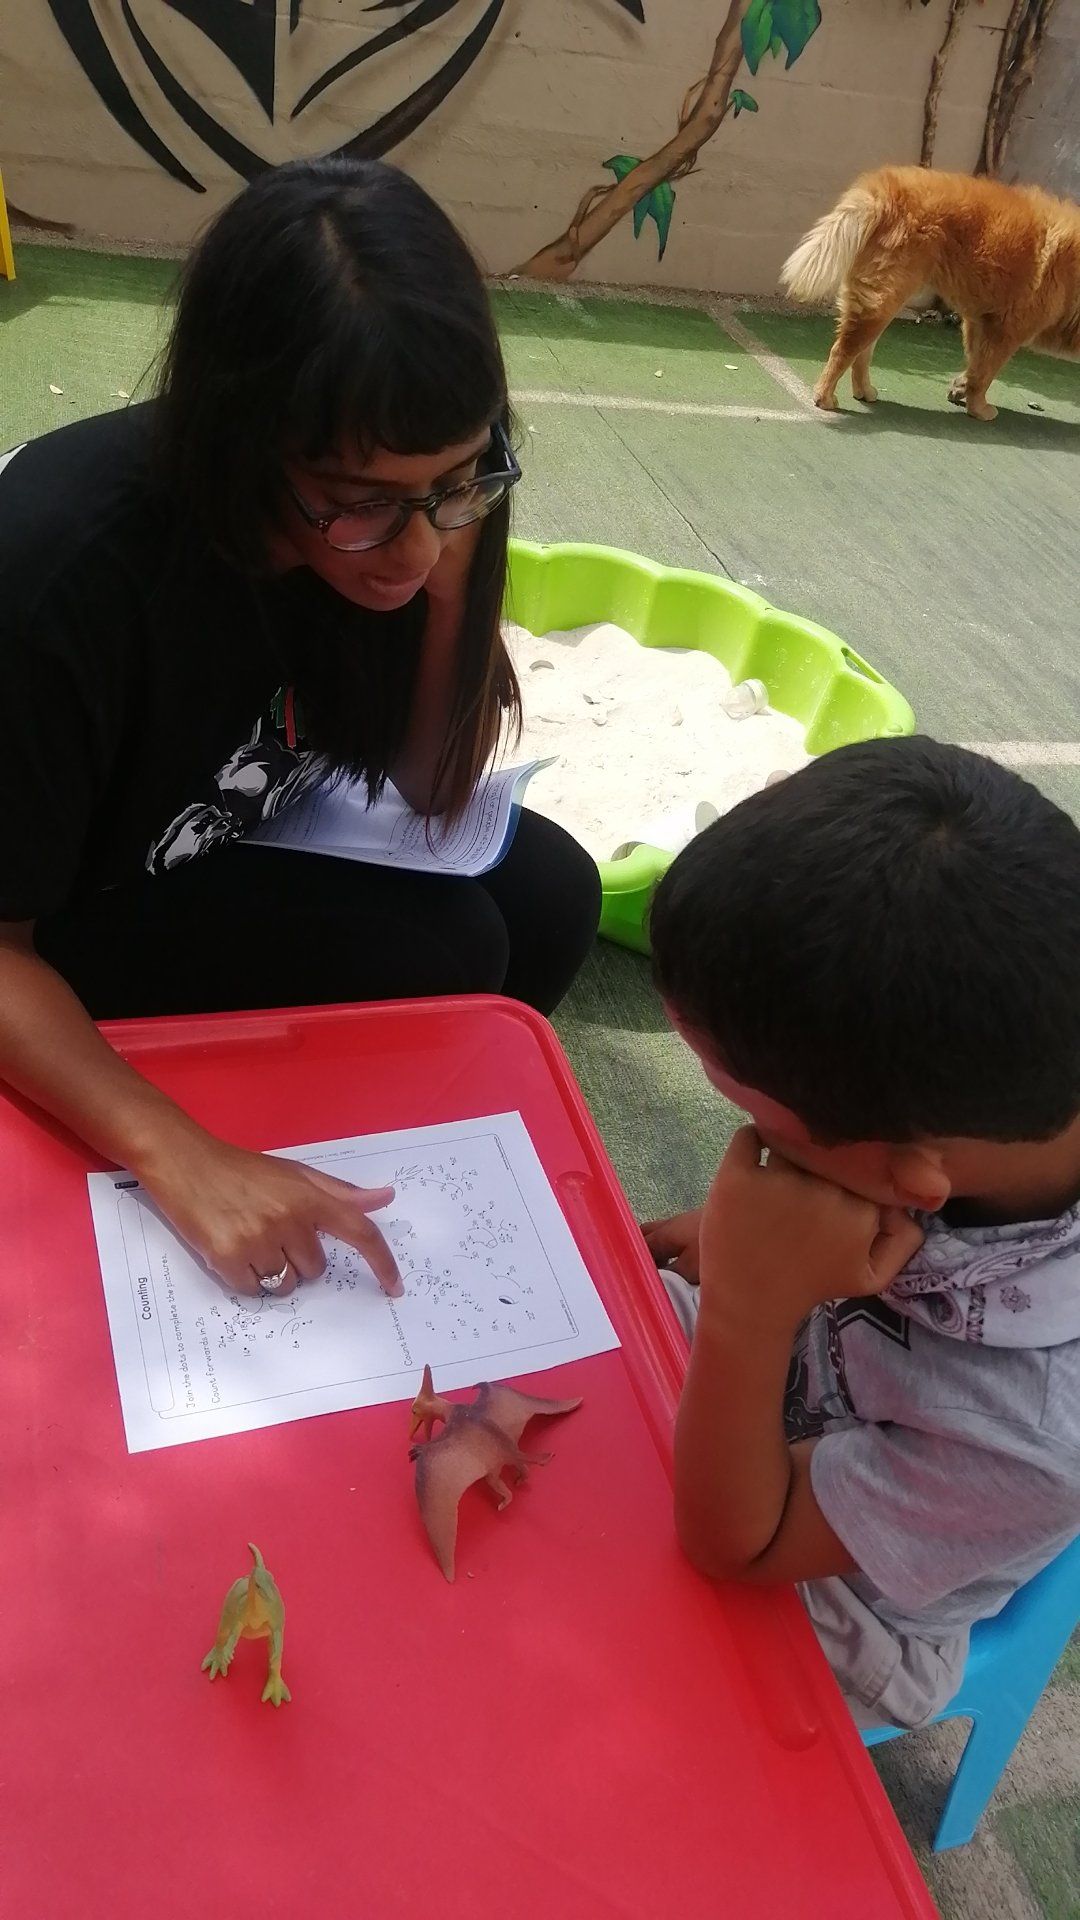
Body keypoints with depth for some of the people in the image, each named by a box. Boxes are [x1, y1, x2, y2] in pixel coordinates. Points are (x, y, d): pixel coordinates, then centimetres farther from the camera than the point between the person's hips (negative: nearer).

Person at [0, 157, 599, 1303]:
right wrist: (180, 1159, -40)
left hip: (241, 848, 6)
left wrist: (453, 581, -25)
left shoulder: (401, 510, -18)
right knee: (434, 953, -24)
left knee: (546, 894, -13)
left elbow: (432, 795, -9)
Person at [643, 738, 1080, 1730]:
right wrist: (738, 1239, -9)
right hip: (792, 1360, 5)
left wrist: (746, 1311, -44)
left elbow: (733, 1543, -28)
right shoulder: (999, 1062, -29)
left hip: (814, 1600, -4)